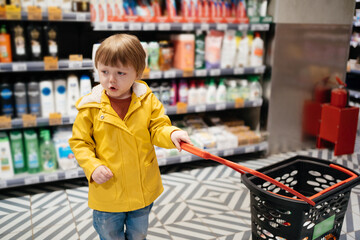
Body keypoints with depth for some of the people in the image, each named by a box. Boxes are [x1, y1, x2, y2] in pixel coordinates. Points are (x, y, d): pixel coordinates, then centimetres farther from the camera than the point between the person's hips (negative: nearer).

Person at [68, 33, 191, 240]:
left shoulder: (148, 101, -9)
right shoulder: (91, 106, -12)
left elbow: (158, 129, -8)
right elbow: (80, 142, -5)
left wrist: (171, 134, -30)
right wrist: (92, 166, -19)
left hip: (143, 190, 2)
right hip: (107, 194, -1)